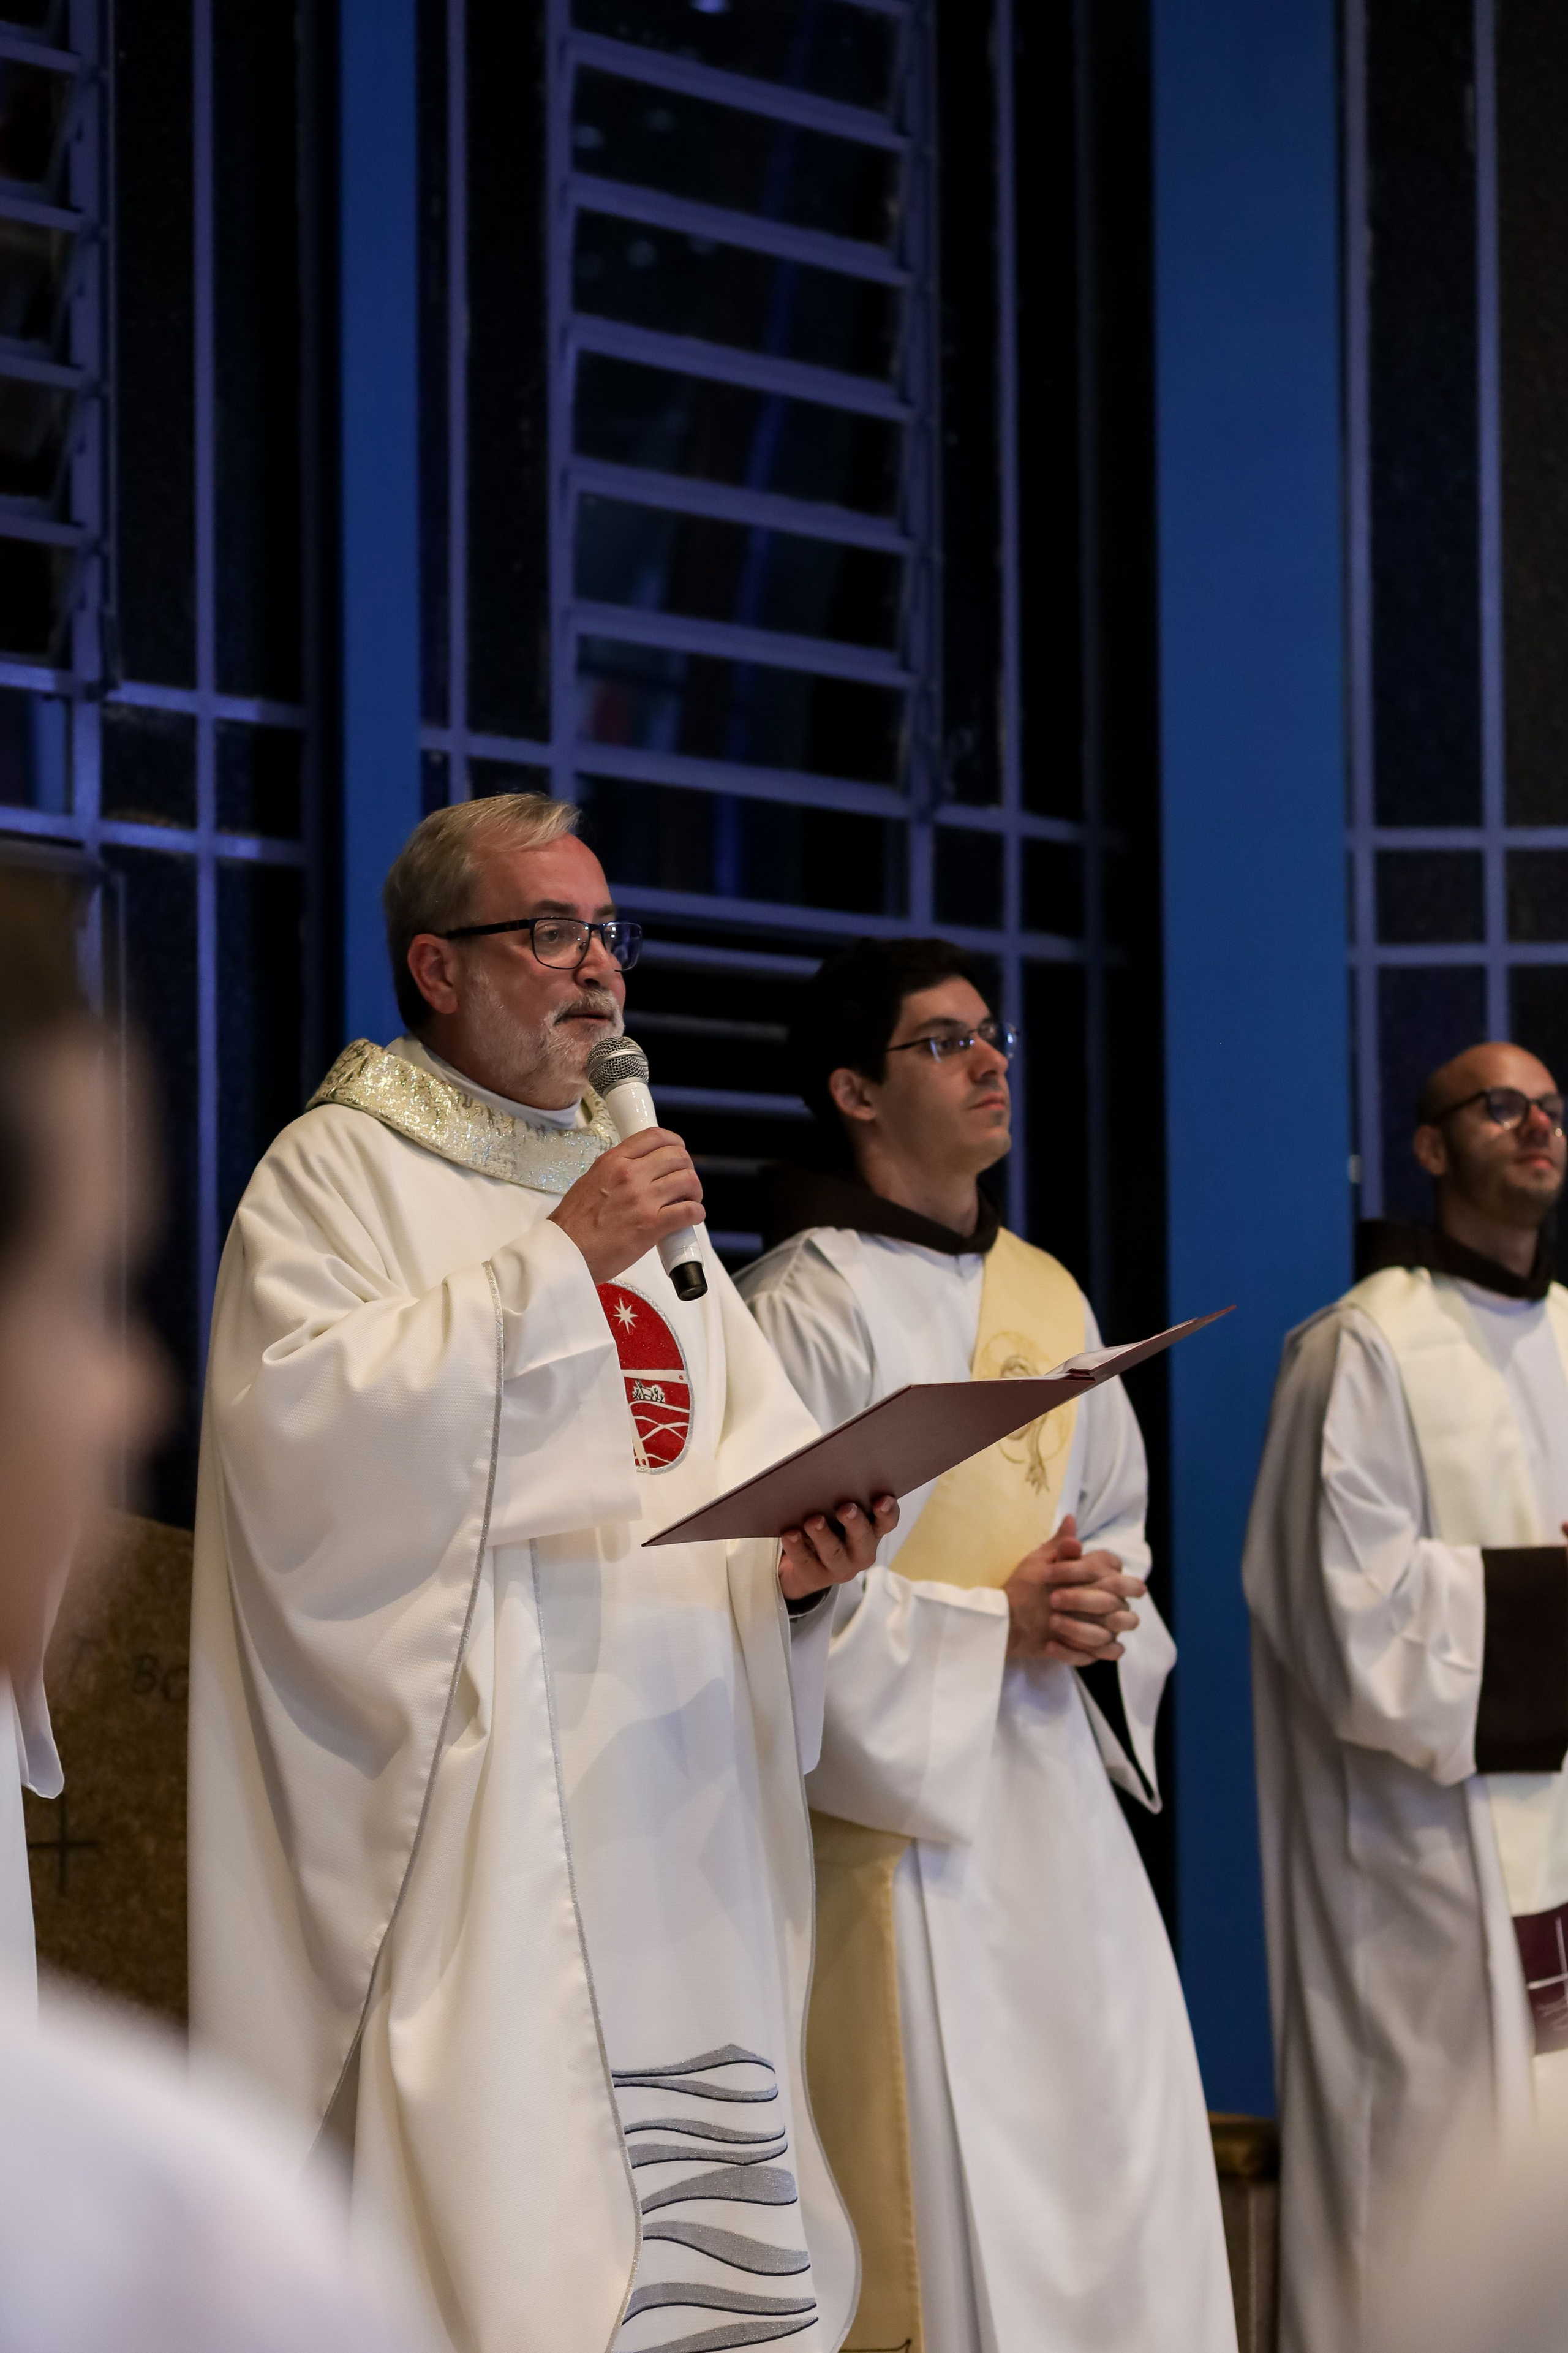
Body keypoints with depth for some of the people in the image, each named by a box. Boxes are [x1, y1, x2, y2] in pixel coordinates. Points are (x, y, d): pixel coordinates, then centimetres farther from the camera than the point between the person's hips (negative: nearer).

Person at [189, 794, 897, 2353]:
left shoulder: (637, 1184, 22)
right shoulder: (339, 1169, 2)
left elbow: (754, 1451, 18)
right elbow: (305, 1425, -14)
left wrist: (804, 1559, -5)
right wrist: (556, 1259, -14)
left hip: (680, 1790, 6)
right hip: (475, 1798, -6)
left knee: (701, 2225, 1)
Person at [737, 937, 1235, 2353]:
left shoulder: (1048, 1296, 14)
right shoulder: (811, 1303, -8)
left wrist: (1102, 1611, 0)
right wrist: (993, 1625, -16)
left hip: (1058, 1774, 7)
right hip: (902, 1787, -7)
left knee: (1121, 2162, 7)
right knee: (949, 2195, -6)